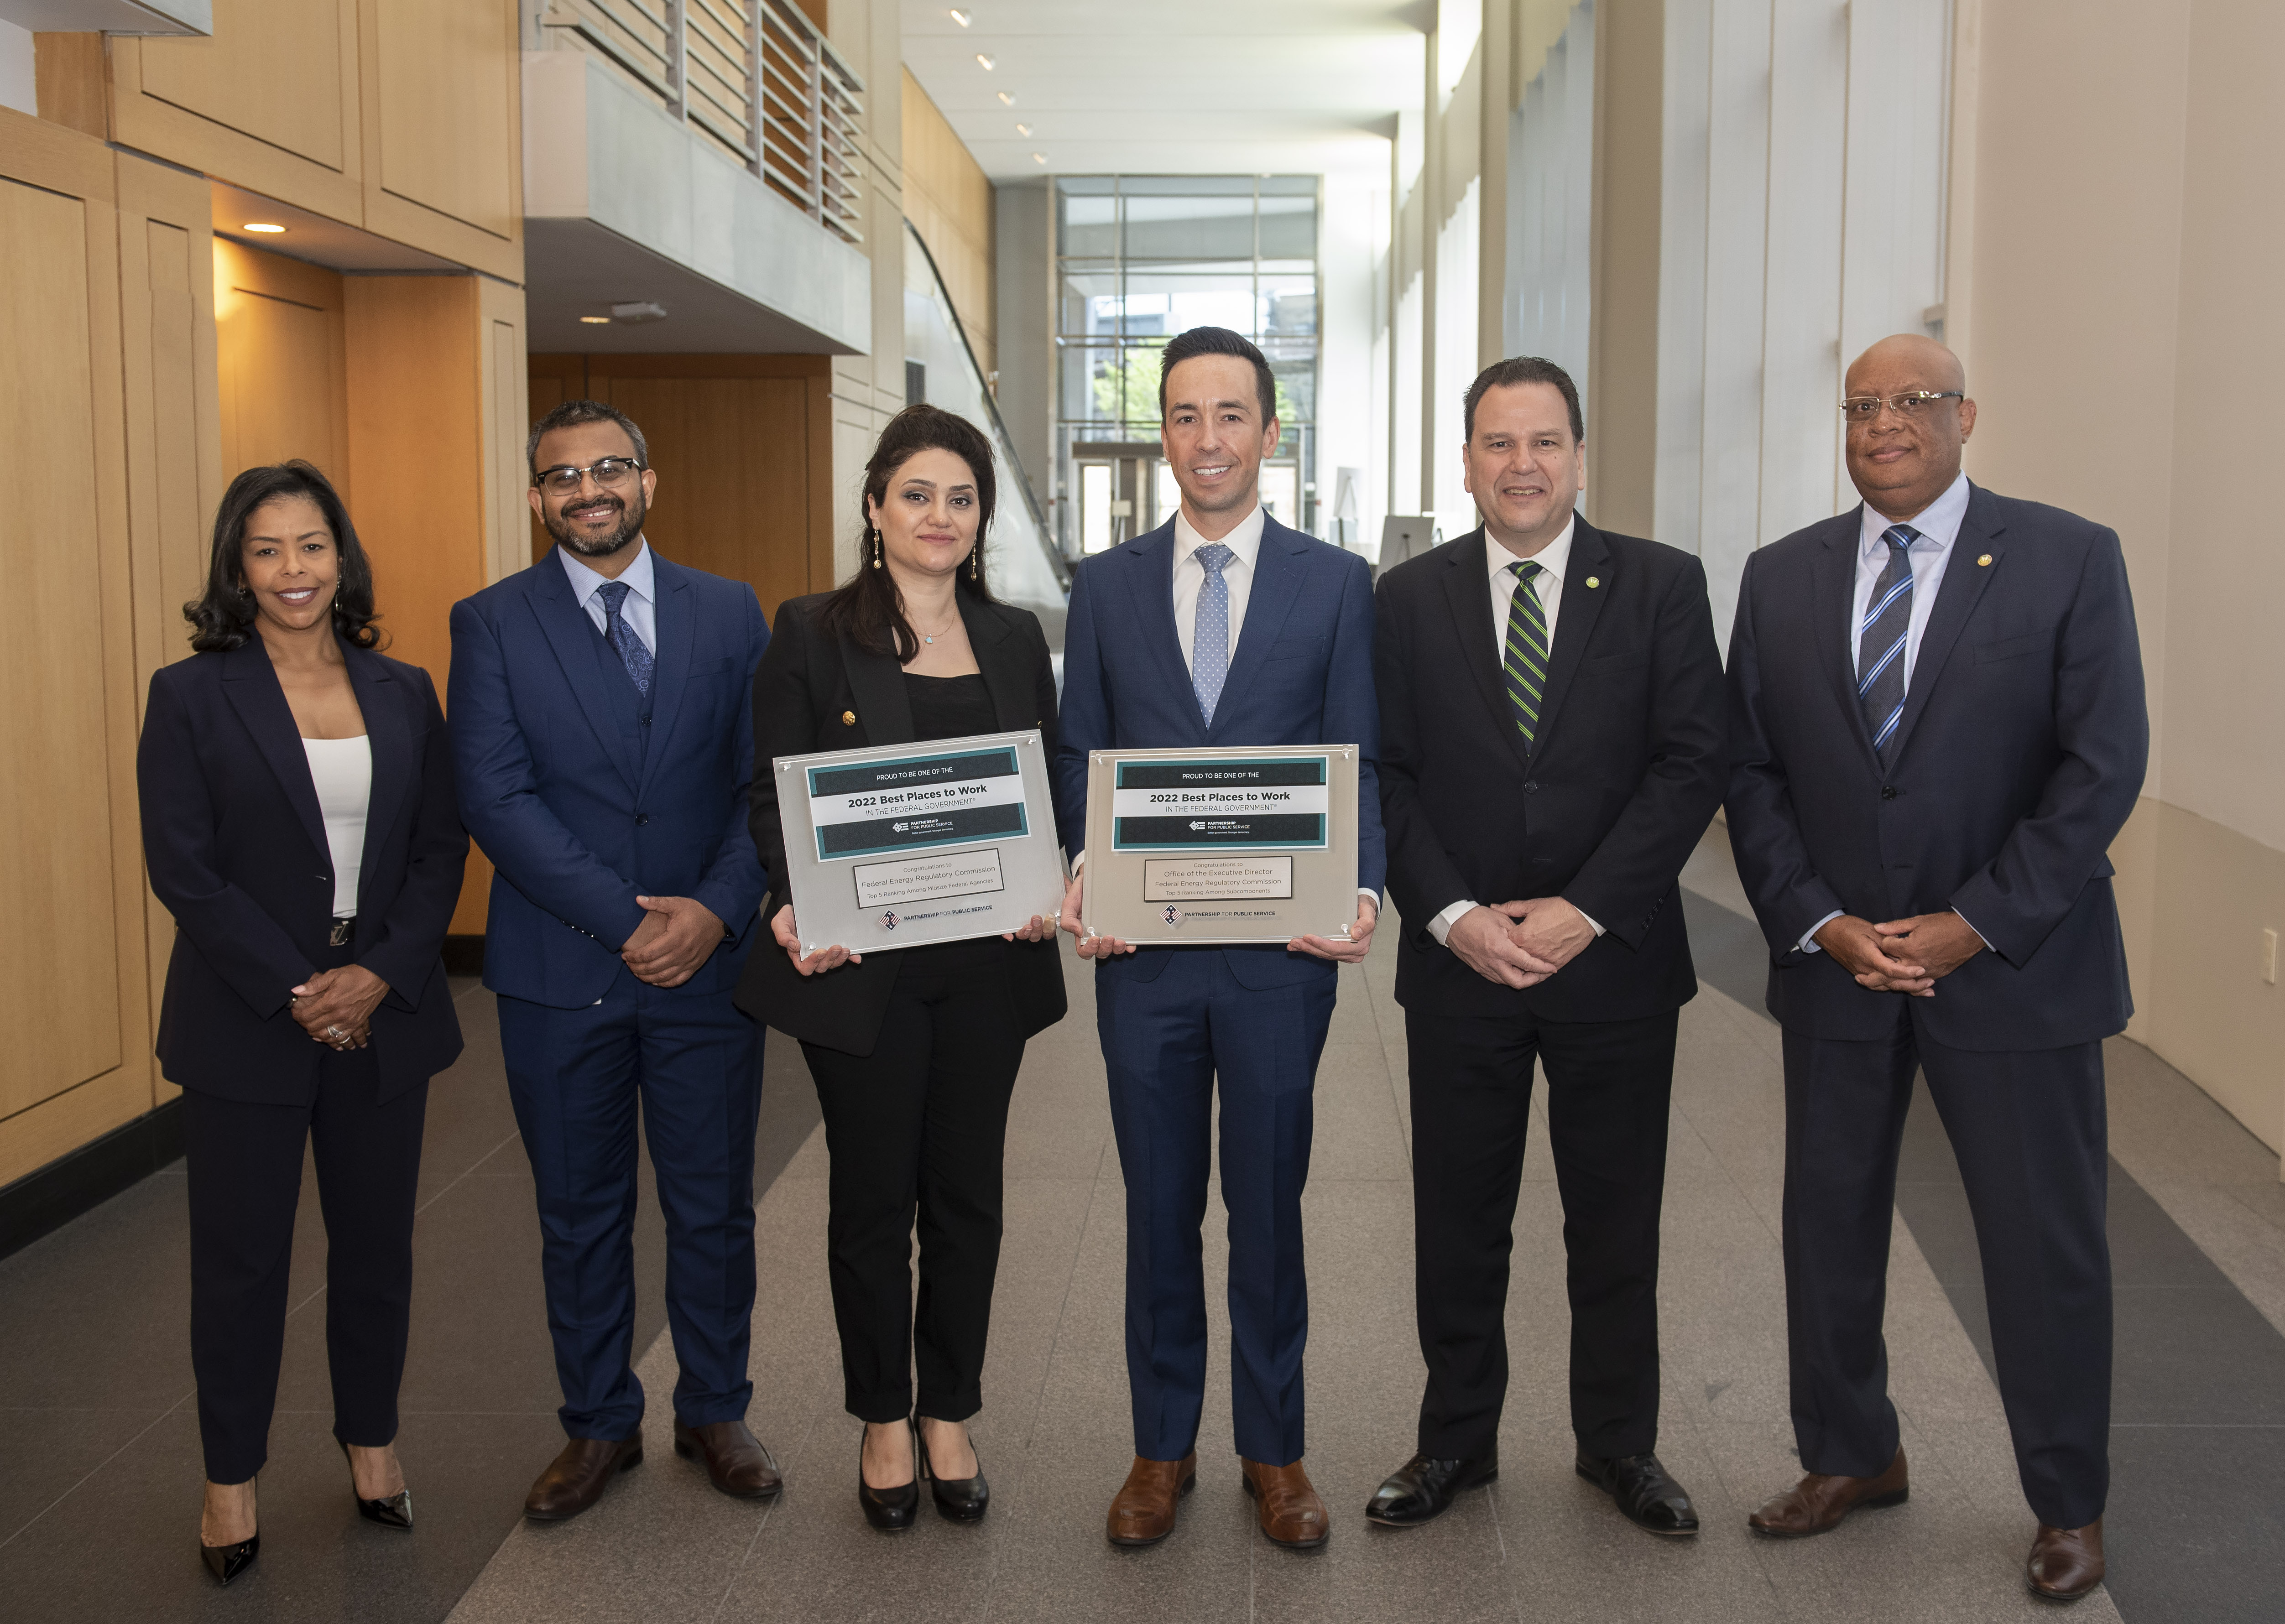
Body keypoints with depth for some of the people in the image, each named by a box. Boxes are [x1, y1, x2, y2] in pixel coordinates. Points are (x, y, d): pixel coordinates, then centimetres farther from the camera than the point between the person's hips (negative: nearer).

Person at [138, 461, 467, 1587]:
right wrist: (296, 991, -14)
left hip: (385, 1016, 3)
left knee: (375, 1241, 12)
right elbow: (182, 868, -9)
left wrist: (381, 975, -10)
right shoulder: (192, 695, -4)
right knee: (241, 1256, 8)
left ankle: (372, 1442, 31)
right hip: (246, 1025, -3)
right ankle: (230, 1479, 24)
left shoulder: (403, 693, 6)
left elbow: (442, 849, 3)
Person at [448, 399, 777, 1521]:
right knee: (579, 1215, 12)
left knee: (713, 1208, 10)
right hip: (560, 973, -1)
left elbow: (767, 782, 1)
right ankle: (599, 1425, 29)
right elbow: (495, 798, -9)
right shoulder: (491, 624, 0)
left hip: (708, 962, 1)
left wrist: (716, 910, -14)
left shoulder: (729, 613, 5)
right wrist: (625, 921, -17)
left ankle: (714, 1413, 29)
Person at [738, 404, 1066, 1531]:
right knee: (873, 1194, 8)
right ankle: (883, 1420, 26)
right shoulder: (813, 634, -1)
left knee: (967, 1191, 10)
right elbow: (773, 797, -2)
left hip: (988, 961, 3)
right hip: (862, 963, -3)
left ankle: (948, 1415, 27)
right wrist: (803, 904, -19)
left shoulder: (1015, 638, 9)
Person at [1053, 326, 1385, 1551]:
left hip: (1281, 946, -1)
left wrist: (1360, 888, -17)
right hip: (1143, 947, 1)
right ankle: (1162, 1449, 28)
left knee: (1268, 1208, 11)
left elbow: (1357, 760, 0)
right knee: (1159, 1209, 12)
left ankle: (1273, 1451, 27)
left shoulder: (1337, 583, 2)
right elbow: (1079, 755, 6)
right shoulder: (1106, 585, 6)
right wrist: (1086, 875, -12)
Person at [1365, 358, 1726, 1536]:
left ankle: (1619, 1444, 29)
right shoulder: (1408, 599, 4)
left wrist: (1585, 908, -13)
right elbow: (1385, 776, 1)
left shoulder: (1662, 586, 1)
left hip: (1614, 960, -1)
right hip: (1458, 960, 1)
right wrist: (1452, 913, -11)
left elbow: (1694, 761, -6)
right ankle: (1456, 1440, 27)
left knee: (1616, 1219, 11)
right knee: (1458, 1219, 10)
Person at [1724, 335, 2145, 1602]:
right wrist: (1818, 922, -9)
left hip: (2013, 966, -3)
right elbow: (1750, 771, 4)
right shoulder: (1782, 578, 5)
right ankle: (1850, 1458, 32)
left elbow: (2103, 766, -9)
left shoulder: (2068, 560, -5)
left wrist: (1976, 925, -14)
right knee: (1828, 1221, 12)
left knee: (2045, 1242, 7)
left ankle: (2069, 1503, 26)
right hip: (1835, 962, 3)